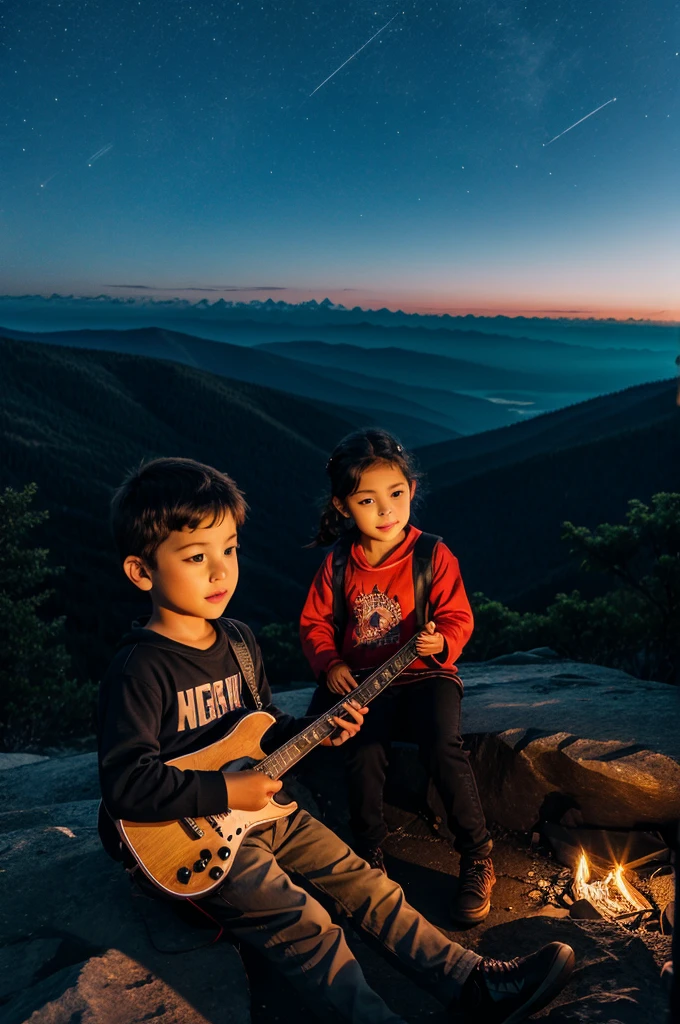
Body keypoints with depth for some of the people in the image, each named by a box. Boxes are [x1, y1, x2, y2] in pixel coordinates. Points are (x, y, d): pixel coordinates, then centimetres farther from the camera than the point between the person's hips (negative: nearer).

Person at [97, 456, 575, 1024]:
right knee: (303, 924, -21)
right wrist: (225, 792, -24)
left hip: (256, 807, 7)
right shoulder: (140, 669, -21)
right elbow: (125, 784, -24)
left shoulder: (239, 641, 4)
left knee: (362, 881, 2)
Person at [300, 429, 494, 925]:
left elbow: (458, 618, -4)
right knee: (364, 752, -25)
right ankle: (370, 861, 2)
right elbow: (315, 622, 9)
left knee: (444, 744, -28)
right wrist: (330, 664, -7)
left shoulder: (433, 555, -5)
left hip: (425, 675, -2)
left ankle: (478, 861, -5)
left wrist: (441, 642, -26)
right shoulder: (338, 565, 2)